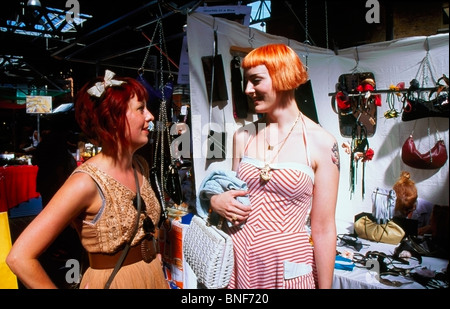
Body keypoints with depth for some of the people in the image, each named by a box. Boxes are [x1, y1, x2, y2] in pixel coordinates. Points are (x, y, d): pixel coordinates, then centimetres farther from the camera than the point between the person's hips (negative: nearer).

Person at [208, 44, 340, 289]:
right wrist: (216, 200, -7)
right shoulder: (243, 136, 1)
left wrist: (325, 286, -4)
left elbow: (323, 229, -8)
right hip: (238, 262, 4)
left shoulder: (321, 143, -11)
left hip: (288, 266, -3)